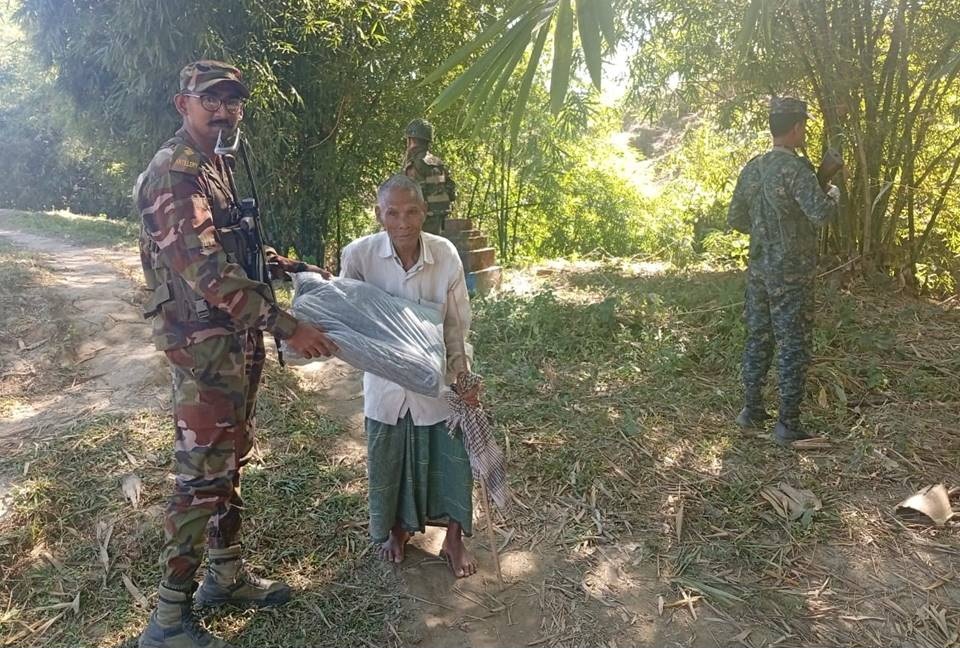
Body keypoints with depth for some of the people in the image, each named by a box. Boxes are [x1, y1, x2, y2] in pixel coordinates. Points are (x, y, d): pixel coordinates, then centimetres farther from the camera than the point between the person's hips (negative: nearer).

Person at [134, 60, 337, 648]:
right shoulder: (173, 174, -17)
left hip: (236, 340, 10)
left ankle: (227, 573, 32)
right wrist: (287, 325, -31)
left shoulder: (215, 168, 15)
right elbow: (206, 272, -28)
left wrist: (277, 261, 15)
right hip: (203, 345, -10)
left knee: (231, 461, 17)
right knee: (202, 474, -4)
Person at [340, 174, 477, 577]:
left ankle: (454, 540, 29)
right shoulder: (359, 255, -18)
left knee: (449, 458, 6)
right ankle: (396, 530, 42)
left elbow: (458, 324, -5)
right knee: (388, 459, 15)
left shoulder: (445, 255, -15)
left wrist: (460, 368, -14)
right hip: (386, 380, 0)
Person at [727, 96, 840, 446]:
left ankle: (752, 410, 23)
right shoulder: (795, 167, -16)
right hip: (791, 274, -7)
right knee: (793, 346, 1)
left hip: (759, 270, 7)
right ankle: (788, 424, 8)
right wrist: (833, 196, -7)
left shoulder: (752, 168, 6)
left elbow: (735, 219, 12)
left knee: (757, 339, 14)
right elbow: (821, 212, -27)